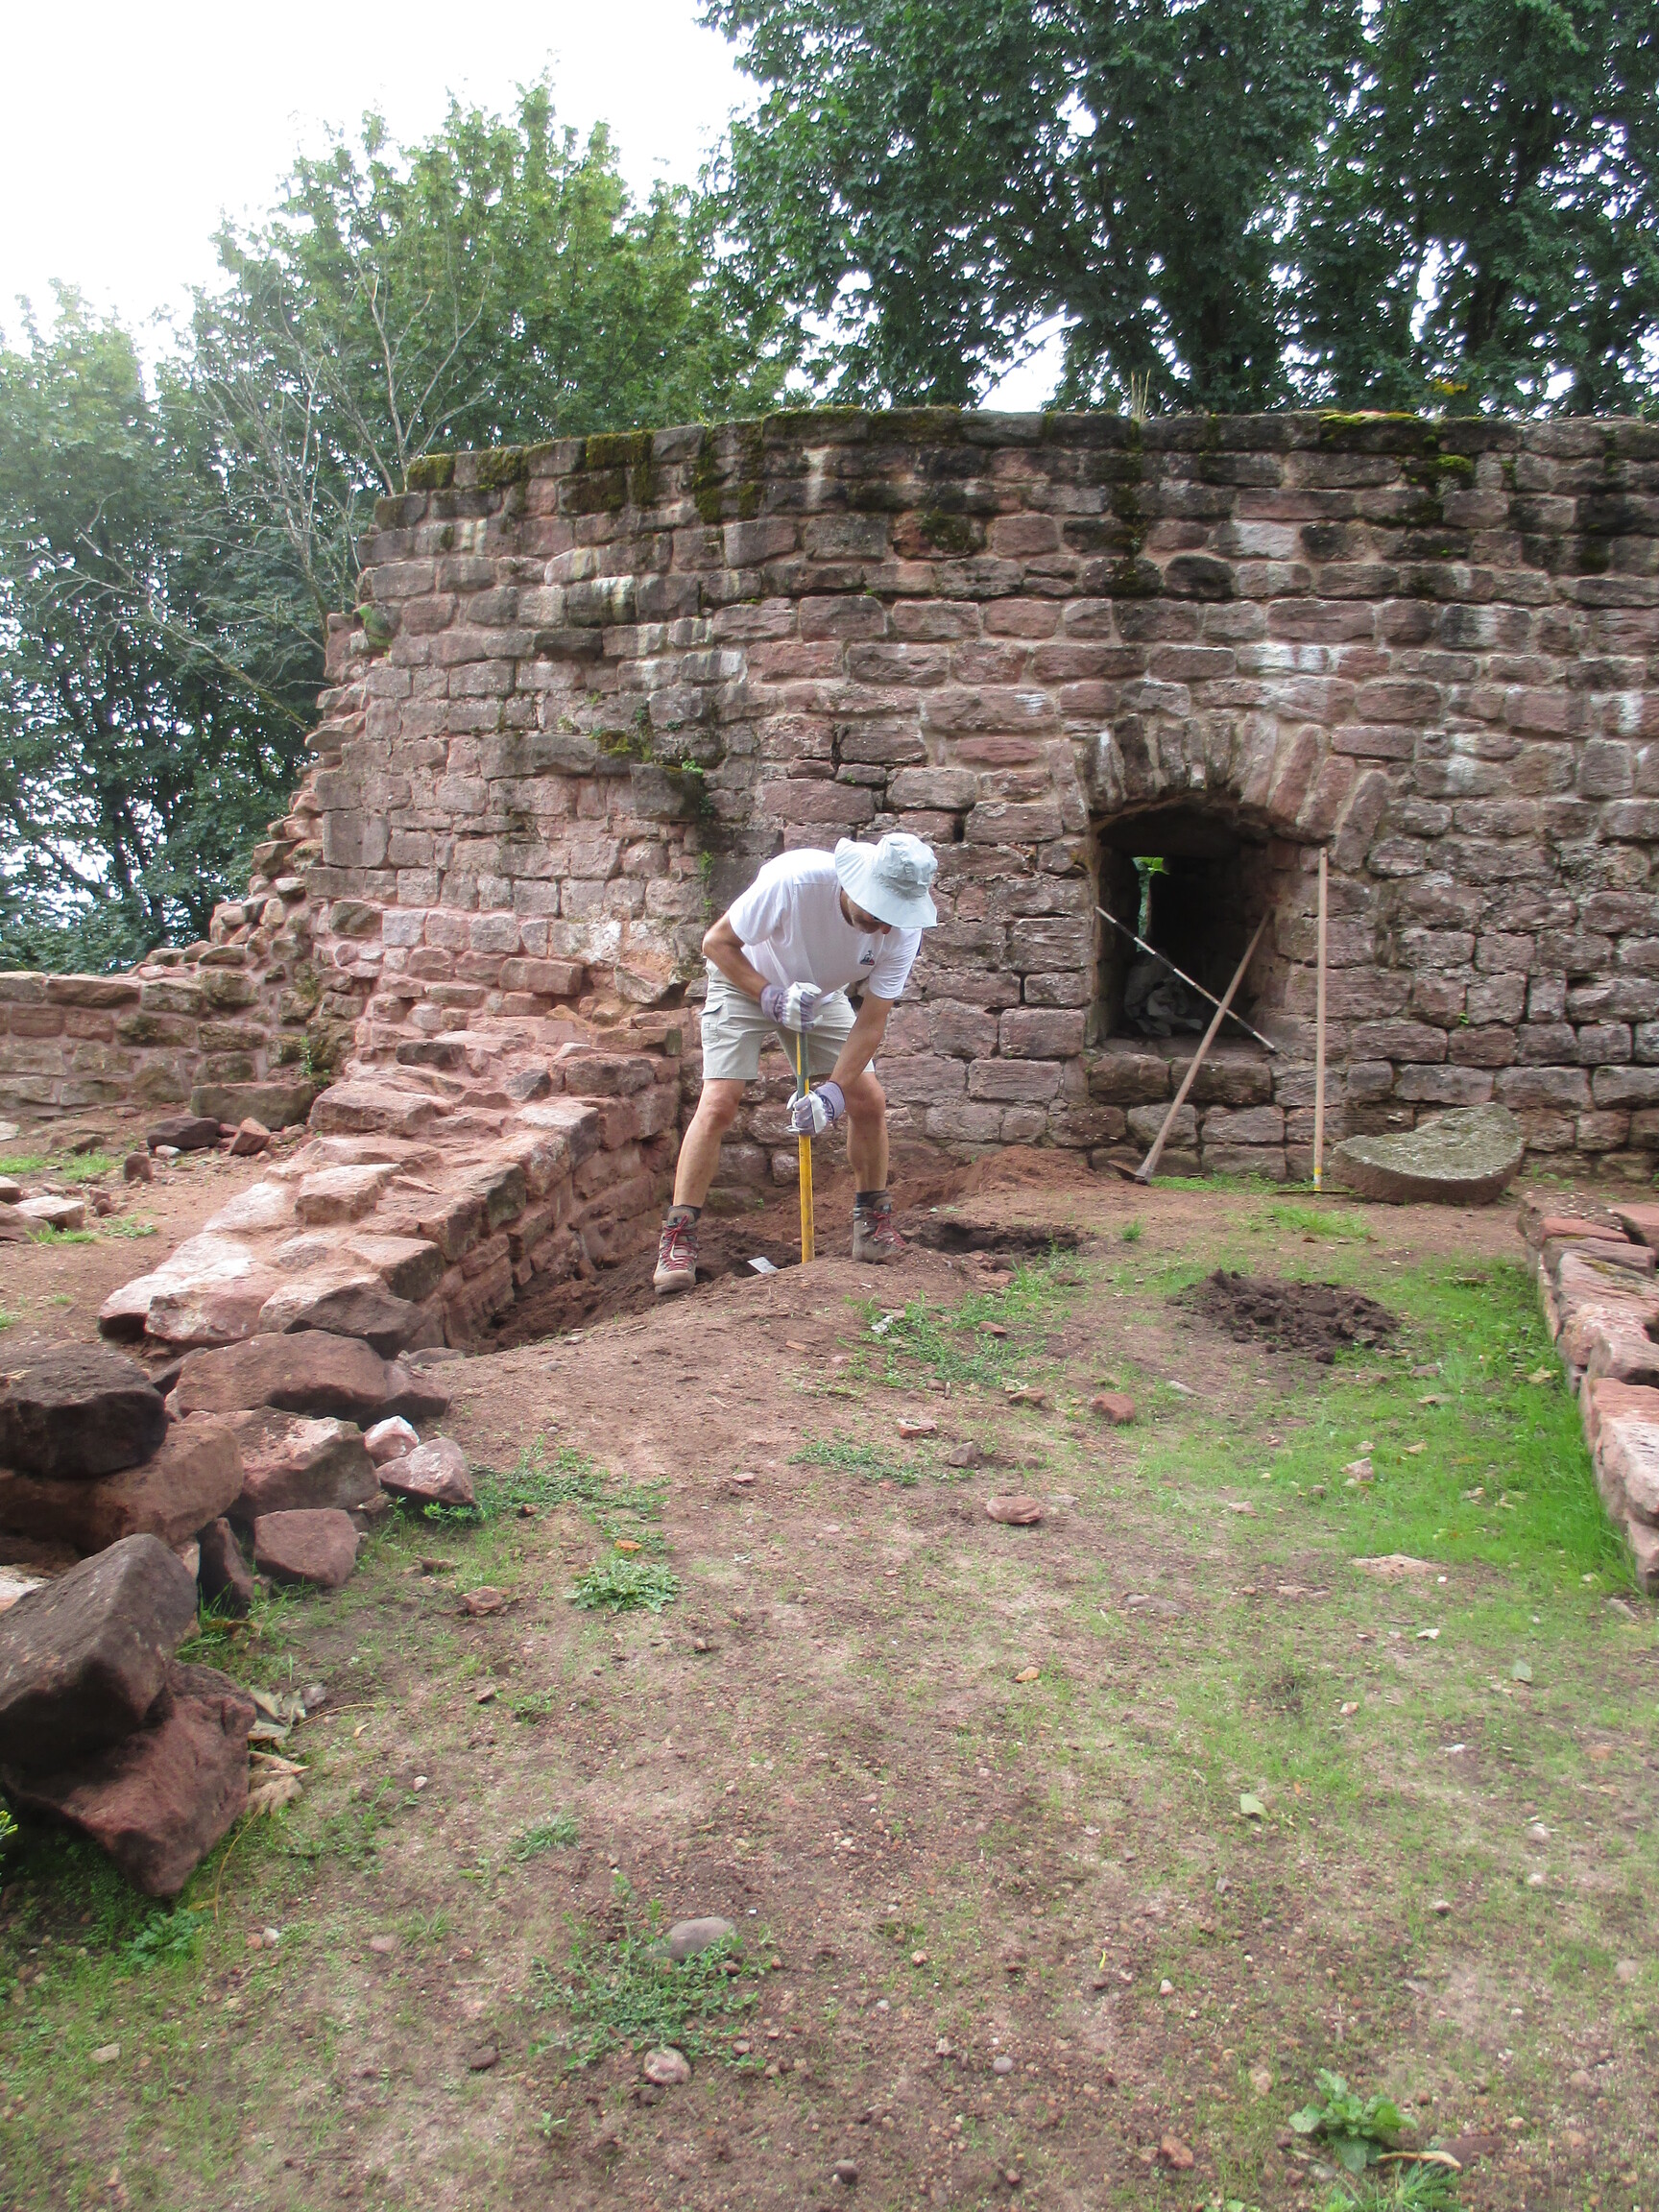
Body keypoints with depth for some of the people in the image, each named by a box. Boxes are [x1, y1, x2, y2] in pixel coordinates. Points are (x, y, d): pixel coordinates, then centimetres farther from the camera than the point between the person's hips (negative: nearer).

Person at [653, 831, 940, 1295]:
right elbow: (717, 943, -24)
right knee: (718, 1104, -16)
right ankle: (677, 1239, -9)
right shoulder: (793, 880, -38)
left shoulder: (904, 928, -27)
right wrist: (772, 997, -35)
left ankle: (873, 1222, 12)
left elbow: (871, 1022, -20)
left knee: (868, 1099, -7)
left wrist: (833, 1092, -30)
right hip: (745, 980, -3)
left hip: (821, 996, 4)